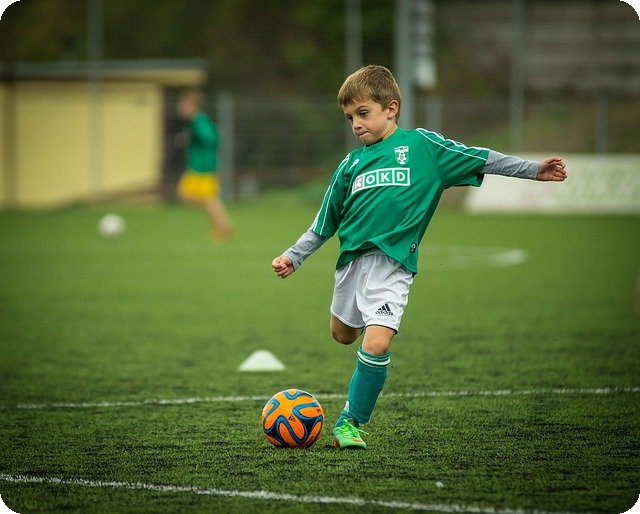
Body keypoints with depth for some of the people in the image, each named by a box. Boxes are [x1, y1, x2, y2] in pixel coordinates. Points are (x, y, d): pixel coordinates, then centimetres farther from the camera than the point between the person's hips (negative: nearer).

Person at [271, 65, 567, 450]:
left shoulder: (421, 145, 2)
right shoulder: (351, 164, 12)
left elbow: (479, 159, 4)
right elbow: (324, 224, 20)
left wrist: (533, 170, 0)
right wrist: (293, 258, 17)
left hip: (392, 263, -5)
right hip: (352, 258, 5)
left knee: (377, 343, -19)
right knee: (343, 334, 18)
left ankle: (352, 422, -4)